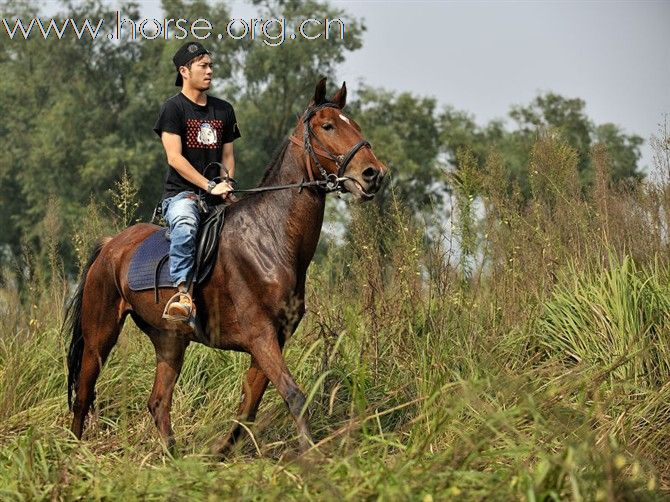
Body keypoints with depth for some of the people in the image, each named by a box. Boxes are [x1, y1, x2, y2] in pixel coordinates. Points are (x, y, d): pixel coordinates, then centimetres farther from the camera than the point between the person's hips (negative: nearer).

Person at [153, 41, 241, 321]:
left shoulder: (224, 110, 18)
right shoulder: (173, 108, -2)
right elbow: (175, 158, -11)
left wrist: (226, 188, 1)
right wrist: (210, 186, -18)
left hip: (216, 196, 7)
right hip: (181, 193, -6)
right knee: (185, 225, -39)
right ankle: (182, 291, -47)